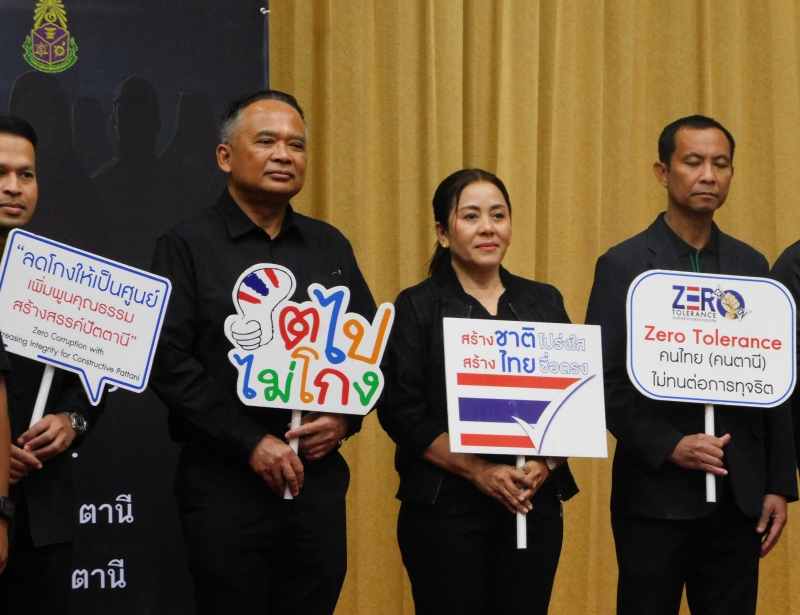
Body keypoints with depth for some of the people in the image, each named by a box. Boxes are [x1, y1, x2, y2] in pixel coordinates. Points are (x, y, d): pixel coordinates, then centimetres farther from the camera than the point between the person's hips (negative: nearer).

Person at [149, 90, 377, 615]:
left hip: (320, 477, 4)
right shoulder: (188, 246, -1)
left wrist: (345, 418, -4)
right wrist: (251, 444, -15)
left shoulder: (331, 247, 13)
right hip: (225, 485, -4)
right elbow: (168, 361, -9)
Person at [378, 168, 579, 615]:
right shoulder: (417, 307, 0)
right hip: (444, 506, -3)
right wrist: (479, 471, -16)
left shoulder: (544, 302, 10)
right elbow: (401, 411, -7)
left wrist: (547, 463, -10)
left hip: (536, 502, 3)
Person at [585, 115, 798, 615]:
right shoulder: (623, 266, -2)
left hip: (738, 496, 3)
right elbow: (605, 382, -6)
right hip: (655, 493, -3)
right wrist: (668, 447, -16)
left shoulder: (751, 266, 9)